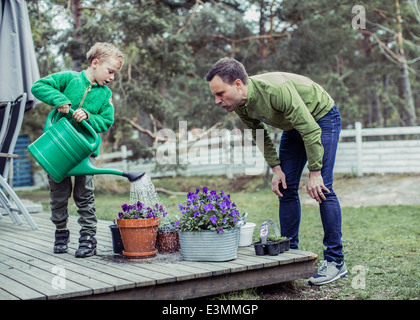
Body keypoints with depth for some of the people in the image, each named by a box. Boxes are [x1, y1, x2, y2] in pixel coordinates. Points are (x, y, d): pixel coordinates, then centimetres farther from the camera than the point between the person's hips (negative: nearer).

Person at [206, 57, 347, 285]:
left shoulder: (276, 90, -38)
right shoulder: (239, 105, -15)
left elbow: (311, 130, -31)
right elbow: (260, 135, 2)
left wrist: (314, 172, -27)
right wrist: (276, 168, -5)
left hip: (322, 118, -7)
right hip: (293, 126, 7)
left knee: (322, 189, -15)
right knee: (285, 188, 1)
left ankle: (335, 261, -7)